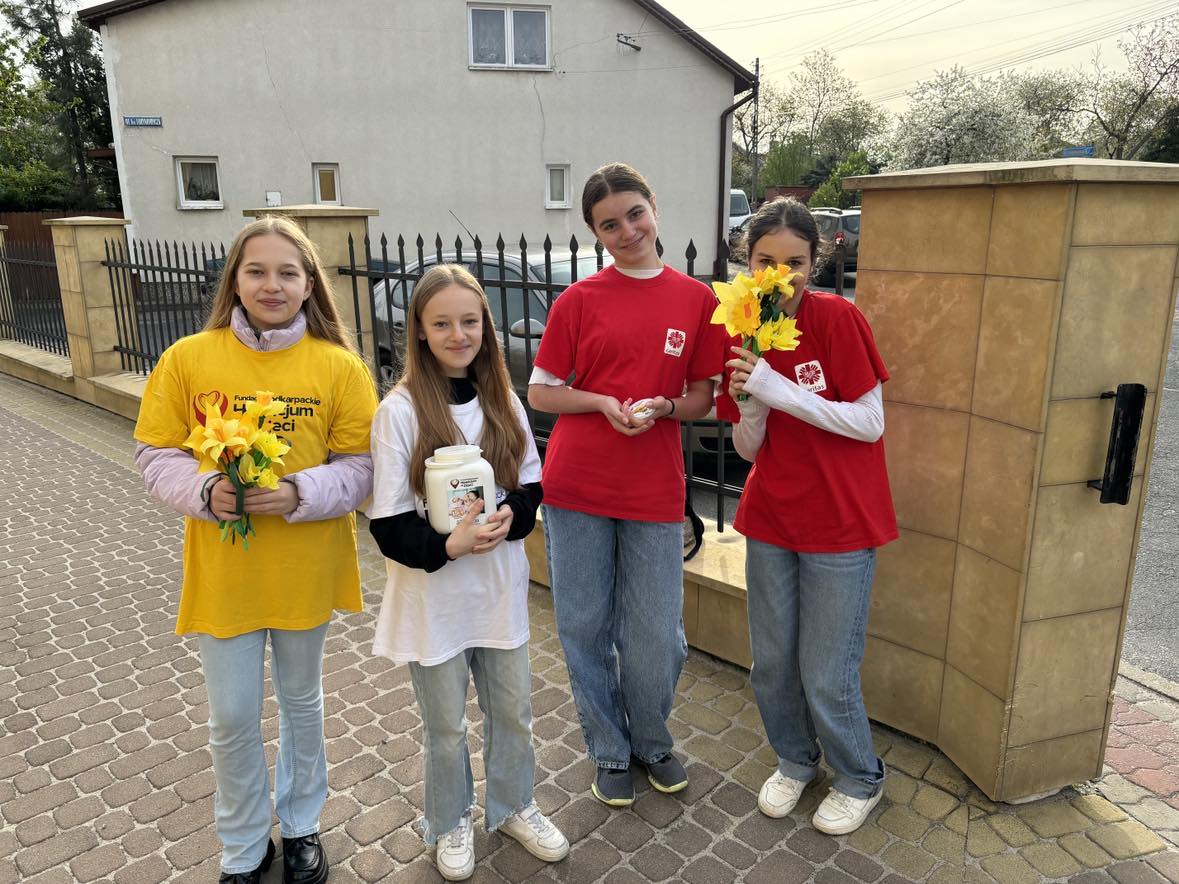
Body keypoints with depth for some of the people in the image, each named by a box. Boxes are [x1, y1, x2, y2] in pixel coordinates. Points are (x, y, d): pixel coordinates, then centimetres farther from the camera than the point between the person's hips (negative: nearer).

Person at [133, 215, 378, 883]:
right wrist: (204, 491, -20)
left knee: (303, 701, 20)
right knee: (232, 718, 13)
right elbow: (158, 454, -1)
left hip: (306, 568, 0)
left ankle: (302, 826, 45)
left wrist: (301, 493, -23)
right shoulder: (188, 359, -6)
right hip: (222, 570, 1)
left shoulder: (339, 365, -8)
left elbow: (361, 465, -7)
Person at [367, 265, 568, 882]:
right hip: (434, 593, -3)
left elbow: (531, 485, 5)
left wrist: (508, 518, -16)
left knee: (512, 710, 19)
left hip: (501, 585, 4)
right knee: (446, 726, 15)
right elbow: (388, 524, -14)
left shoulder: (501, 400, -1)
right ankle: (449, 823, 41)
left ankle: (512, 806, 45)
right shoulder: (400, 410, -14)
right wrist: (449, 546, -28)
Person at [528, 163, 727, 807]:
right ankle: (610, 752, 33)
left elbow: (702, 400, 7)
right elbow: (540, 392, 2)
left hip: (655, 491, 1)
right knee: (586, 627, 10)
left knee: (656, 635, 7)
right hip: (577, 487, 0)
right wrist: (603, 402, -14)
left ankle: (652, 741, 37)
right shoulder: (579, 300, -1)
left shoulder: (696, 299, 3)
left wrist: (661, 406, -14)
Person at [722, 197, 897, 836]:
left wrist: (780, 390, -24)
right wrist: (749, 404, -20)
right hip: (770, 519, 4)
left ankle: (859, 779, 33)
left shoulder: (837, 318, -13)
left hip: (839, 526, -4)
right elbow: (748, 449, 2)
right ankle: (795, 760, 42)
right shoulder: (741, 334, 0)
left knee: (826, 676, 4)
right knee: (771, 664, 14)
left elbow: (870, 423, -16)